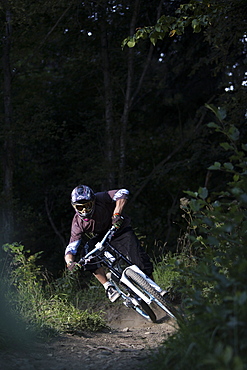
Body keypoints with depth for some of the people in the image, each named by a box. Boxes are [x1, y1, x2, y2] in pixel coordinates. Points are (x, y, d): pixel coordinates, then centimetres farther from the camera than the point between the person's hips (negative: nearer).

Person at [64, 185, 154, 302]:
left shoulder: (100, 199, -27)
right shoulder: (78, 223, -20)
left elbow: (123, 193, -33)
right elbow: (70, 249, -21)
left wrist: (117, 214, -44)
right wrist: (70, 262, -43)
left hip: (120, 229, -2)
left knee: (141, 261, -20)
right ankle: (108, 287, -18)